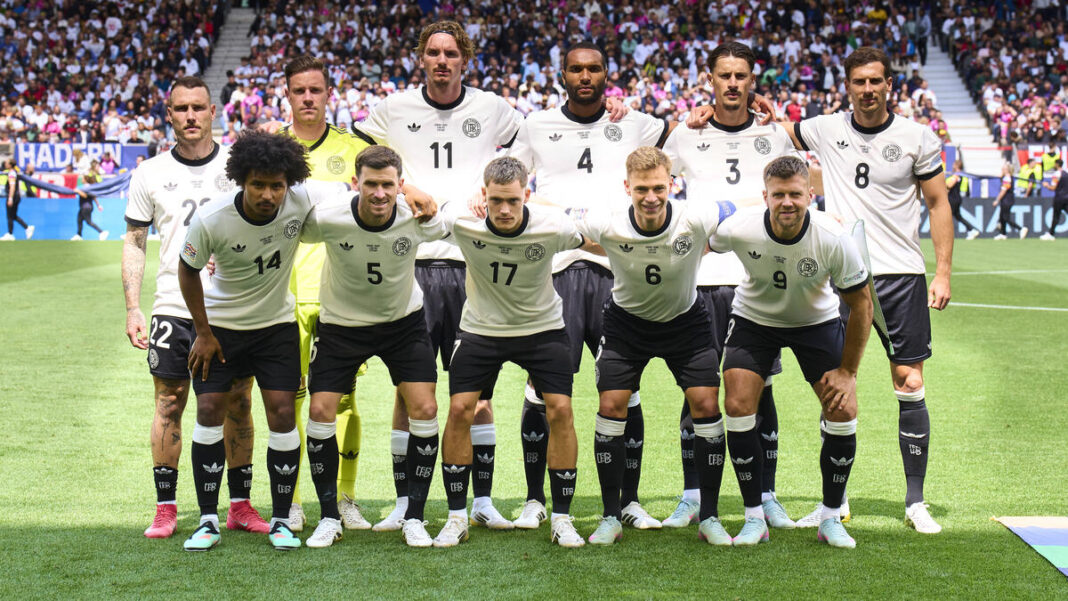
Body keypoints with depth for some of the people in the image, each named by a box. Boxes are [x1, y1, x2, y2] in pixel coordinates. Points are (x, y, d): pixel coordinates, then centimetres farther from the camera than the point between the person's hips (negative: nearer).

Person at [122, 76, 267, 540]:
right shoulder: (149, 174, 6)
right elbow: (133, 243, 8)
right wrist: (132, 309, 0)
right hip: (173, 307, 0)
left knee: (238, 405, 4)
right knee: (170, 405, 2)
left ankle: (240, 505, 12)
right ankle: (165, 508, 9)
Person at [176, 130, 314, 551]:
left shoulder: (302, 201, -23)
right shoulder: (210, 220, -26)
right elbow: (188, 271, -7)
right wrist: (203, 332, -4)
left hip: (277, 323, 1)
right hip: (219, 323, -1)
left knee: (282, 414, -5)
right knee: (210, 410, -6)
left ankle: (281, 521, 7)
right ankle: (208, 521, 6)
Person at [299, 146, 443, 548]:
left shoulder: (418, 217, -22)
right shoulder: (326, 218, -27)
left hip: (404, 320, 1)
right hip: (341, 324, 0)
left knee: (425, 410, -10)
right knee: (320, 411, -9)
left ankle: (414, 517, 4)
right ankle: (329, 518, 8)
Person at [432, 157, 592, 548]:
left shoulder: (552, 227, -24)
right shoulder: (461, 222, -23)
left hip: (541, 327, 0)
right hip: (481, 326, 1)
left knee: (560, 410, -11)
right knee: (459, 410, -8)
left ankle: (561, 519, 3)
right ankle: (457, 517, 6)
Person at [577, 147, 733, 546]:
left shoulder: (697, 220, -29)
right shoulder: (607, 225, -28)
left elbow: (741, 210, -9)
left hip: (685, 319, 0)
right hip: (626, 320, 0)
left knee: (706, 405, -9)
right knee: (611, 405, -8)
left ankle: (709, 517, 4)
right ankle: (611, 517, 5)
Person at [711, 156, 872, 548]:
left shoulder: (834, 239, -29)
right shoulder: (739, 229, -28)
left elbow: (860, 303, -14)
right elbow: (700, 247, -3)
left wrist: (847, 371, -11)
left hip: (817, 321, 0)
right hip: (753, 319, 0)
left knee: (843, 412, -12)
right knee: (737, 406, -15)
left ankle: (831, 519, 6)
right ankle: (754, 518, 0)